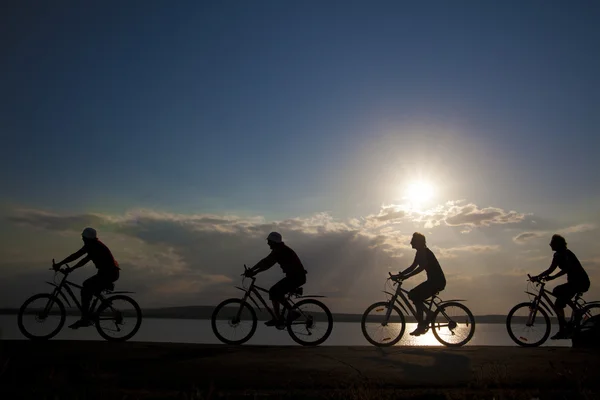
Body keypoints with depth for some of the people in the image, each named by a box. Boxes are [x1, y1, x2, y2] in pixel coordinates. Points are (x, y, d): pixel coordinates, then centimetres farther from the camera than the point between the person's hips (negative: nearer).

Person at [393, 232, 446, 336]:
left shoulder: (424, 252, -15)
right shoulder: (420, 252, 14)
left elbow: (421, 267, -29)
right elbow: (413, 267, 18)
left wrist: (406, 276, -33)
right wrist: (400, 275, 8)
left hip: (437, 281, -10)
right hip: (434, 280, 10)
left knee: (416, 297, -15)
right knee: (413, 295, 8)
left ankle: (421, 326, -8)